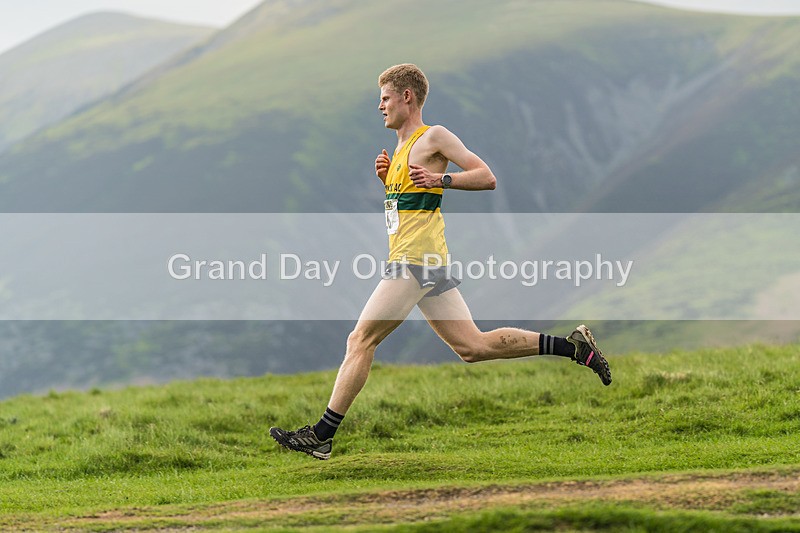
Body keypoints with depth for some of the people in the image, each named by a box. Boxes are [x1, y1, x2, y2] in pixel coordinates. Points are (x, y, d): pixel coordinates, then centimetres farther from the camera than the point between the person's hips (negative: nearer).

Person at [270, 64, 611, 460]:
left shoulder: (434, 136, -6)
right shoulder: (403, 146, 21)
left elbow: (486, 177, -10)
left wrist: (439, 179, -21)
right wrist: (386, 177, 13)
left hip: (416, 260, -10)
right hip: (427, 263, 10)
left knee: (360, 339, -9)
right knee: (473, 346, 7)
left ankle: (322, 435, -8)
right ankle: (573, 346, 7)